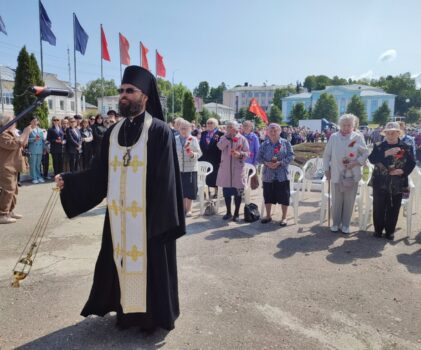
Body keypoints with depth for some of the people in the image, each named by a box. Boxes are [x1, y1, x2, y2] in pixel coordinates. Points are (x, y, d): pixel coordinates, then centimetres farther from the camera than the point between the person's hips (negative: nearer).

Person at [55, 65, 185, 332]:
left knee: (148, 262, 7)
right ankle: (127, 309, 35)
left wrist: (164, 219, -17)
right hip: (119, 216, 6)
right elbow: (100, 173, 9)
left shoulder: (160, 131, -9)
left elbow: (166, 179, -14)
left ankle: (154, 313, 27)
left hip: (148, 217, -5)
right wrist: (69, 181, -2)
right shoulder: (113, 133, 9)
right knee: (122, 260, 15)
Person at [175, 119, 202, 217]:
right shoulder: (175, 139, 5)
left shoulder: (193, 139, 0)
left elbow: (199, 153, -3)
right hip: (178, 168, 2)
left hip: (191, 168, -1)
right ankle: (183, 208, 22)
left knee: (190, 189, 1)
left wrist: (192, 154, -20)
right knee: (181, 189, 8)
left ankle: (188, 209, 14)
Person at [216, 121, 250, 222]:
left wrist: (239, 154, -22)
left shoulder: (242, 139, 0)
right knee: (226, 192, 10)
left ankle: (236, 213, 16)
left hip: (238, 169, -2)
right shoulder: (224, 137, 7)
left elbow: (247, 153, -3)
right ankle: (228, 212, 25)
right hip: (225, 168, 2)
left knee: (238, 192, 3)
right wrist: (227, 136, -17)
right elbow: (220, 146, -14)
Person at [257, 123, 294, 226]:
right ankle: (268, 216, 28)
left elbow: (291, 156, -6)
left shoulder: (286, 143, -1)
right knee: (268, 196, 11)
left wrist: (280, 163, -17)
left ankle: (284, 218, 15)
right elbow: (259, 157, 4)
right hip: (268, 174, 2)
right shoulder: (264, 144, 4)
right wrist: (266, 163, -14)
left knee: (284, 196, 1)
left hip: (282, 174, -2)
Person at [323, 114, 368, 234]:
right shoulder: (333, 137, 2)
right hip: (336, 174, 1)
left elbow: (365, 153, 1)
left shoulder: (358, 137, 0)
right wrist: (326, 170, 3)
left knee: (349, 201, 7)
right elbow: (326, 154, 6)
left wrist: (356, 163, -14)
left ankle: (345, 224, 21)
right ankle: (335, 223, 23)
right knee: (336, 201, 8)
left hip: (352, 175, 0)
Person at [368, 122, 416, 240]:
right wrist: (386, 153, -23)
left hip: (397, 184, 0)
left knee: (393, 209, 8)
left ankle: (390, 231, 22)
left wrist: (403, 171, -14)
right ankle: (378, 229, 22)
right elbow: (372, 159, -12)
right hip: (380, 183, 0)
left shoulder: (406, 148, 2)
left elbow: (411, 164, 4)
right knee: (379, 208, 6)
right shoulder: (378, 146, 2)